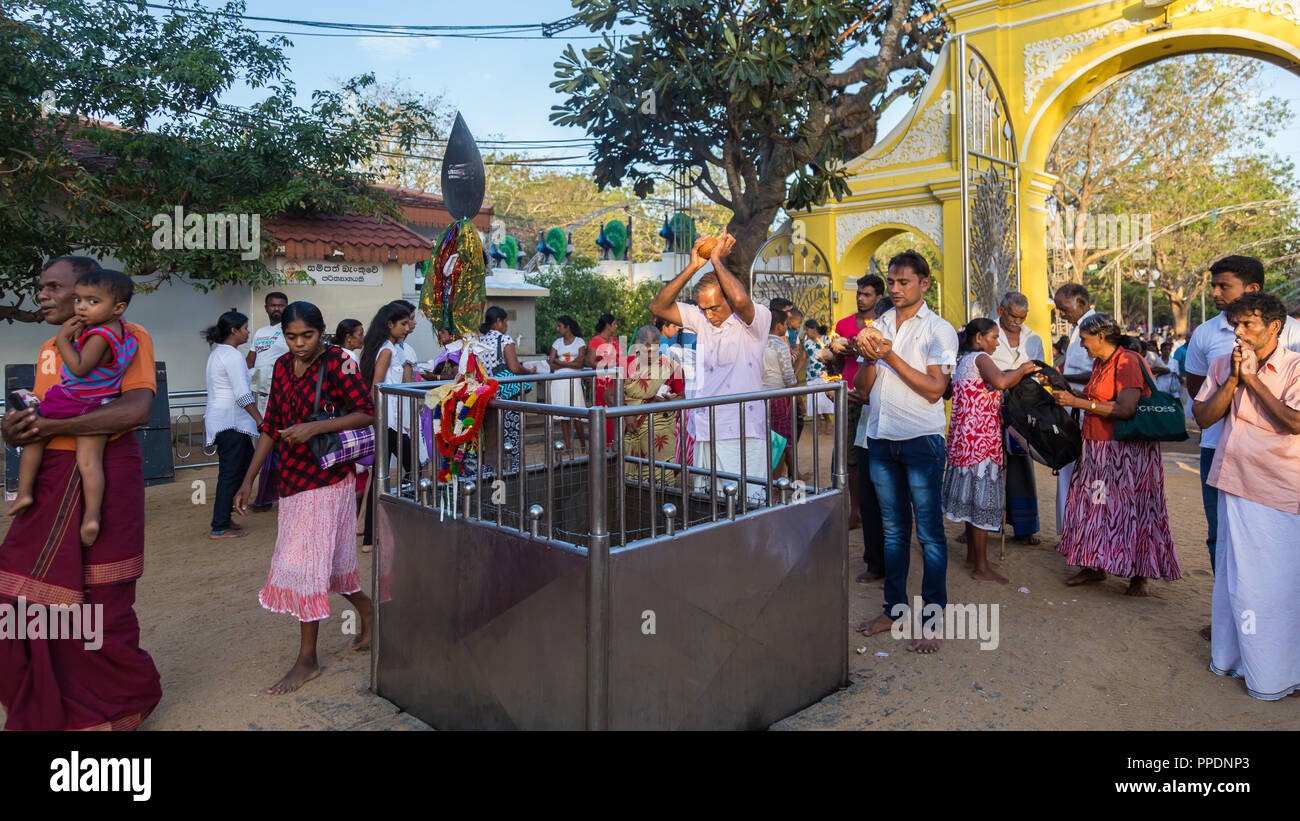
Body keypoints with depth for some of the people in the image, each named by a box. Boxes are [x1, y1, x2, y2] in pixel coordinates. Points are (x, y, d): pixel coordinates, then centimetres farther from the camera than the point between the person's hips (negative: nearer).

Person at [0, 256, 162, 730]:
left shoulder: (128, 337, -6)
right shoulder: (49, 348, 17)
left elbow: (137, 409, -20)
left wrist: (51, 426, -20)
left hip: (105, 477, -7)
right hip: (51, 482, 7)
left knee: (95, 603, 1)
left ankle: (126, 698, 23)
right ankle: (43, 707, 28)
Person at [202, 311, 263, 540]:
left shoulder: (216, 353, 16)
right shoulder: (232, 355, -15)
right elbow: (242, 395, -21)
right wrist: (260, 420, -19)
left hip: (219, 419, 10)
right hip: (231, 422, -10)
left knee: (245, 464, 15)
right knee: (231, 474, -3)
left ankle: (223, 517, 20)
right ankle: (219, 528, 4)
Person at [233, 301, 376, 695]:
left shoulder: (337, 362, -11)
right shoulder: (283, 366, 9)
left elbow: (367, 413, -14)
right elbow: (271, 425, 13)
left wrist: (316, 427, -24)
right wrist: (248, 480, 11)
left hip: (326, 476, -7)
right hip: (292, 477, 7)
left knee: (306, 561, -5)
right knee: (329, 559, 14)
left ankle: (307, 659, 7)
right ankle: (367, 610, 38)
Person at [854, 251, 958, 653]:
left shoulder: (938, 330, -2)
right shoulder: (878, 326, 12)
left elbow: (935, 388, -11)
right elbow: (863, 388, 9)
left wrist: (891, 357, -15)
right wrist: (869, 359, -10)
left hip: (921, 439, -5)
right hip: (881, 438, 5)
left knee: (929, 532, -1)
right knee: (893, 529, 13)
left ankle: (931, 620, 7)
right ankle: (895, 607, 23)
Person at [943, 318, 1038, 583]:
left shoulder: (964, 360, 20)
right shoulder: (980, 358, -9)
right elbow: (1000, 382, -29)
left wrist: (1017, 374, 17)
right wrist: (1021, 370, -12)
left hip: (966, 440, 10)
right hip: (980, 440, -10)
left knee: (972, 499, 16)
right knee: (982, 501, -5)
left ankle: (973, 558, 25)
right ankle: (981, 567, 1)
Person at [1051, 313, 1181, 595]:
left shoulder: (1128, 362, -14)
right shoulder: (1099, 363, 14)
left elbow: (1125, 409, -24)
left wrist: (1078, 402, -22)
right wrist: (1069, 394, 8)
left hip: (1126, 451, -9)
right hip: (1098, 447, 9)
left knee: (1130, 508, -3)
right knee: (1095, 505, 9)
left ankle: (1139, 576, 7)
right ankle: (1095, 566, 18)